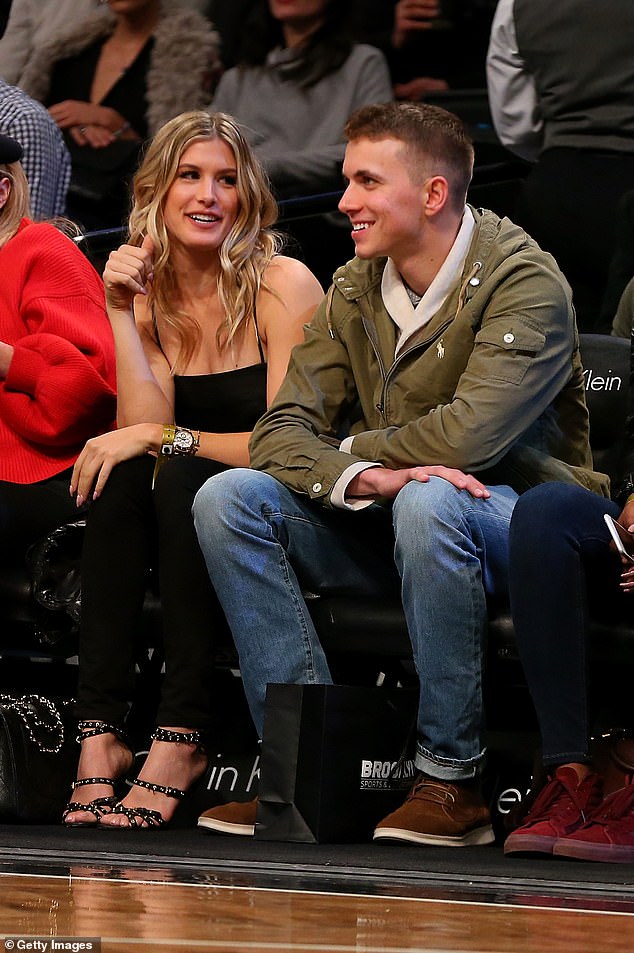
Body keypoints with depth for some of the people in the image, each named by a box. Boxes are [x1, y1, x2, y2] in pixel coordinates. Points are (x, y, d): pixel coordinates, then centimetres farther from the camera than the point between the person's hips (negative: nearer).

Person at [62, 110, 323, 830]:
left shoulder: (282, 285, -9)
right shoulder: (149, 294, 5)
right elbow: (145, 426, -8)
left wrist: (163, 437, -19)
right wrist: (123, 315, -16)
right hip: (181, 526, 4)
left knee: (184, 476, -31)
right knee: (122, 474, -25)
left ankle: (181, 739, -33)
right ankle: (99, 732, -32)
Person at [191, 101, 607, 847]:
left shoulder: (523, 282, -14)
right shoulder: (354, 289, 6)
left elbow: (469, 435, -27)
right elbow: (282, 430, -3)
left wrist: (354, 450, -10)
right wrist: (363, 477, -25)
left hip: (510, 515, -6)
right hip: (388, 528, 6)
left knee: (428, 501, -39)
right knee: (228, 497, -15)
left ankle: (452, 779, -29)